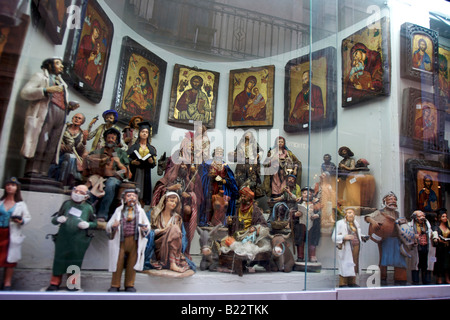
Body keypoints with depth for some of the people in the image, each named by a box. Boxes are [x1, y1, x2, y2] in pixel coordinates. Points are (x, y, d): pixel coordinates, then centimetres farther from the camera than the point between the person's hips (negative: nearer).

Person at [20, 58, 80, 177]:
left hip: (60, 117, 5)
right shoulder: (40, 76, 15)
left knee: (51, 147, -6)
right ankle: (32, 171, -18)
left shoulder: (62, 83, 33)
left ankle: (43, 173, -9)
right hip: (44, 114, -5)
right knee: (39, 143, -17)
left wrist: (70, 106, 9)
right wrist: (46, 90, -11)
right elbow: (24, 93, 1)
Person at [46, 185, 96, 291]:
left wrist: (87, 224, -11)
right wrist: (58, 219, -12)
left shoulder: (88, 208, 2)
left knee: (75, 262, 7)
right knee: (59, 260, 7)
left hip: (78, 241, -1)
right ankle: (55, 283, 23)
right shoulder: (67, 204, 5)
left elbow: (95, 223, 8)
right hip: (63, 239, 1)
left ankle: (73, 283, 23)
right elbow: (54, 220, 10)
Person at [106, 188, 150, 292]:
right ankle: (115, 286, 15)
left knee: (132, 263, 5)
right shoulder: (119, 210, 9)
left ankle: (130, 285, 18)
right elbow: (108, 226, 7)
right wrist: (113, 226, -16)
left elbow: (148, 225, 9)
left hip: (135, 240, 0)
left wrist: (145, 229, -14)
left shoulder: (140, 211, 9)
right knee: (118, 263, 1)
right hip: (121, 240, 0)